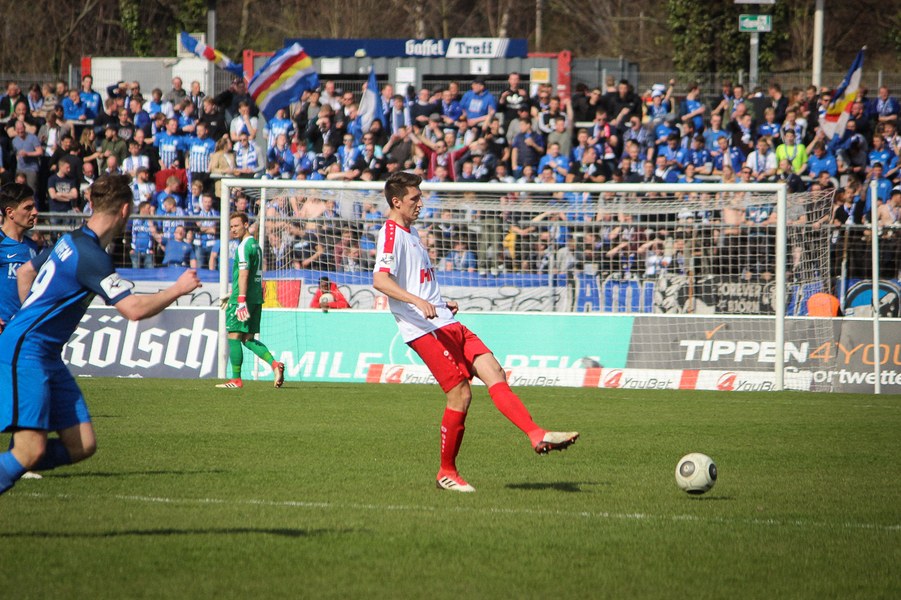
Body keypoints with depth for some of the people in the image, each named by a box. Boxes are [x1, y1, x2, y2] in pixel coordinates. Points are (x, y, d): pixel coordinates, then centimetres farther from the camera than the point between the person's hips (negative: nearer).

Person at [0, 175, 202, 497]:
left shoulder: (72, 241, 13)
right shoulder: (90, 256, -18)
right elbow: (134, 309, -22)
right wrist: (178, 289, -7)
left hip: (47, 356, 10)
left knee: (82, 445, 1)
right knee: (32, 450, -20)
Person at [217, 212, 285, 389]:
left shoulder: (243, 247, -12)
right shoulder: (255, 245, 18)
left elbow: (243, 274, -20)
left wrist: (241, 301, -25)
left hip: (243, 297, -9)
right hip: (256, 298, 9)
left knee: (234, 337, -3)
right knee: (248, 339, 11)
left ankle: (236, 380, -3)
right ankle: (275, 364, -6)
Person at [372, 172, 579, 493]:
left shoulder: (410, 232, 22)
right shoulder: (391, 234, -9)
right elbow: (380, 280, -25)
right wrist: (418, 302, -35)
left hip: (446, 323, 10)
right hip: (424, 329, -10)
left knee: (494, 373, -5)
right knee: (460, 394, -11)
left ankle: (536, 435, -16)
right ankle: (447, 473, 0)